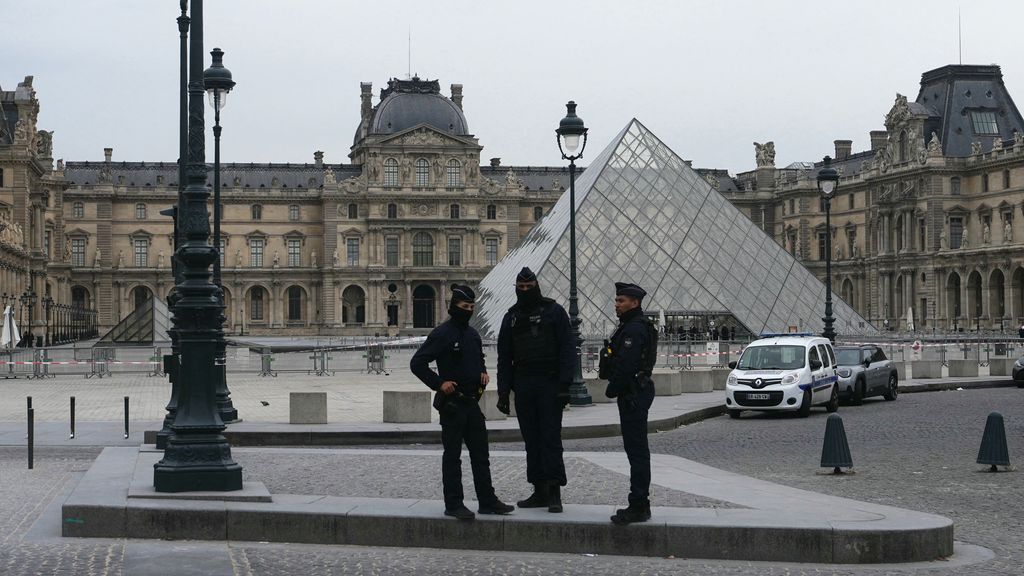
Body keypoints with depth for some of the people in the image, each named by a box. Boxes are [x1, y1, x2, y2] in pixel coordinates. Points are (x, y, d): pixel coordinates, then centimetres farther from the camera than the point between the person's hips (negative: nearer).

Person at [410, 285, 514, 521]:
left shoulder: (472, 334, 13)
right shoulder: (442, 334, -11)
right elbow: (417, 363, -14)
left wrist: (483, 372, 10)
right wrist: (439, 383, -18)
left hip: (472, 402, 8)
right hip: (452, 404, -8)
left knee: (481, 454, 10)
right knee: (452, 456, -1)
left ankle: (487, 501, 16)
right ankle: (453, 504, 4)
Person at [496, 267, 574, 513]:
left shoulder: (554, 311, 1)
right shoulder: (511, 317, 14)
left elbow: (567, 349, -4)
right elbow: (504, 357, 14)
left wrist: (564, 384, -13)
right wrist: (503, 392, 7)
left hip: (550, 384, -4)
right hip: (523, 386, 5)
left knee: (551, 438, -7)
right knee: (532, 440, 6)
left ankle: (554, 492, -5)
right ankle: (540, 491, 10)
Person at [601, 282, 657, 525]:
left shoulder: (635, 329, -16)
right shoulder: (631, 326, 18)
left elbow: (626, 365, -23)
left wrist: (612, 389, -13)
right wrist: (615, 389, 14)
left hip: (633, 396, -11)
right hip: (634, 393, 11)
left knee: (637, 450, -9)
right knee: (637, 450, 13)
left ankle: (639, 506, -8)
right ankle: (639, 505, 19)